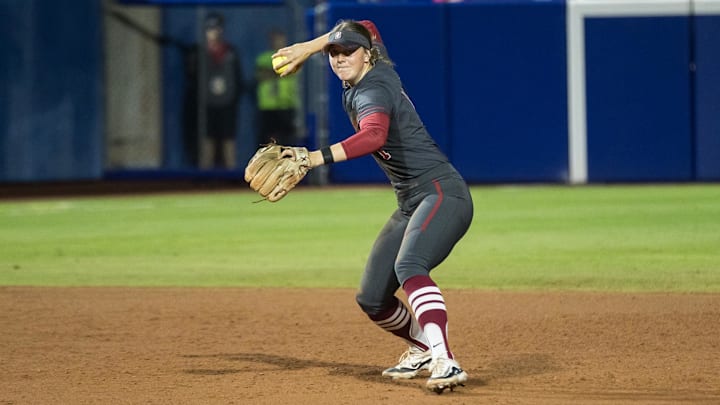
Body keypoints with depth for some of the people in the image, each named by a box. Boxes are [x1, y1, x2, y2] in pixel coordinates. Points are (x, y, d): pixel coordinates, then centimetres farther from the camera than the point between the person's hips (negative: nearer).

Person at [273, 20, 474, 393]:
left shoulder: (372, 92, -15)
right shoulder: (377, 70, 10)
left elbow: (374, 137, -38)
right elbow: (366, 28, 33)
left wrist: (316, 158, -48)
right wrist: (309, 47, 28)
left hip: (442, 193, -10)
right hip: (410, 205, 10)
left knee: (408, 266, -37)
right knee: (372, 299, 7)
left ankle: (445, 363, -52)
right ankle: (422, 348, 31)